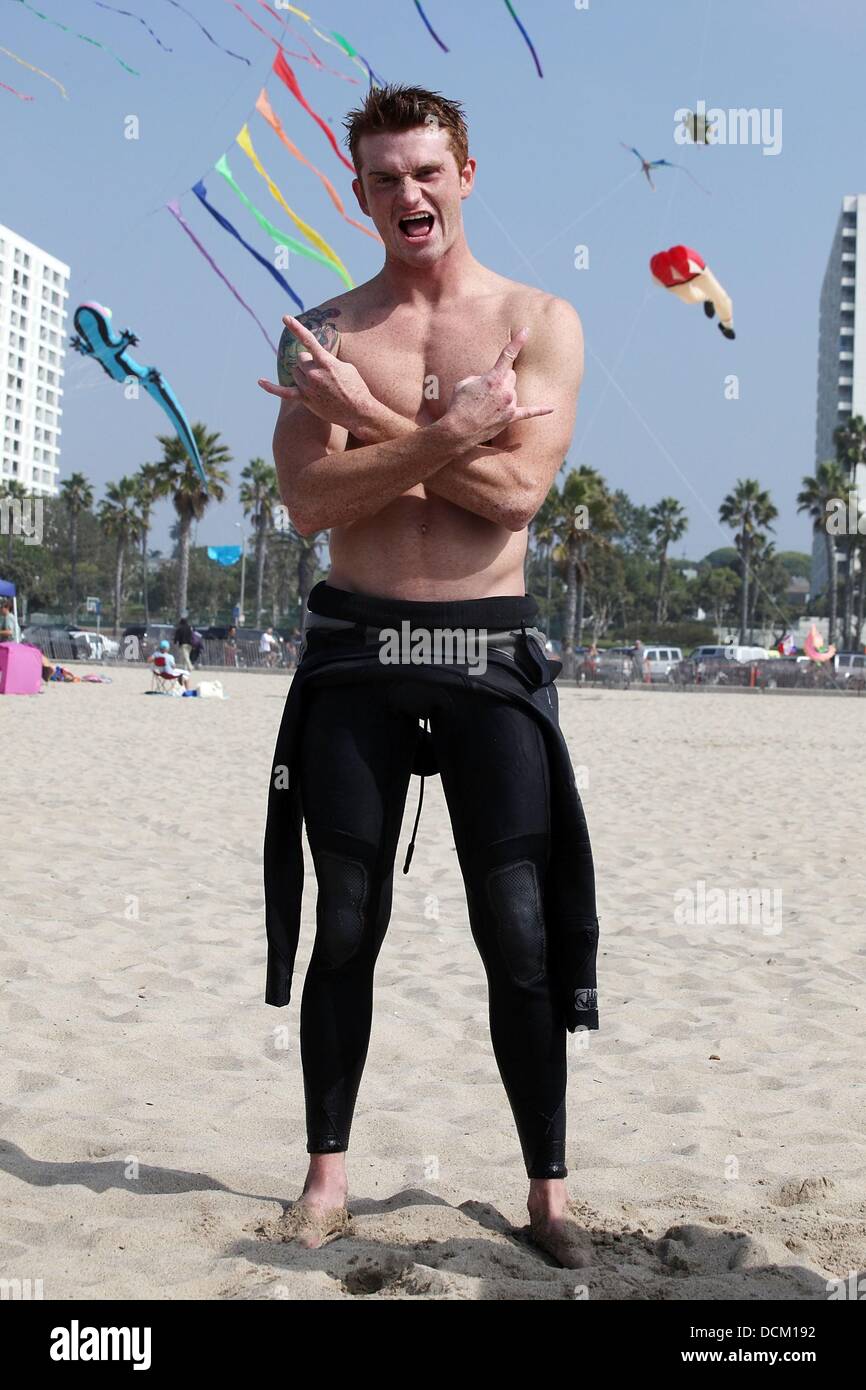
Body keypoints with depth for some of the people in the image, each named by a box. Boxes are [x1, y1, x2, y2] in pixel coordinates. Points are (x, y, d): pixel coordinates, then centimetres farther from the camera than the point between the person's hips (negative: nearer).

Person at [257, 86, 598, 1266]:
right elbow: (310, 501, -7)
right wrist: (447, 433, -17)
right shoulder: (320, 336, 7)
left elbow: (519, 489, -11)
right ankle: (328, 1170, 21)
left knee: (522, 936, 0)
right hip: (356, 651, 1)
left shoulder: (541, 322, 4)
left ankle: (548, 1188, 14)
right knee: (346, 927, 7)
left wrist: (371, 419, -11)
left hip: (490, 650, -1)